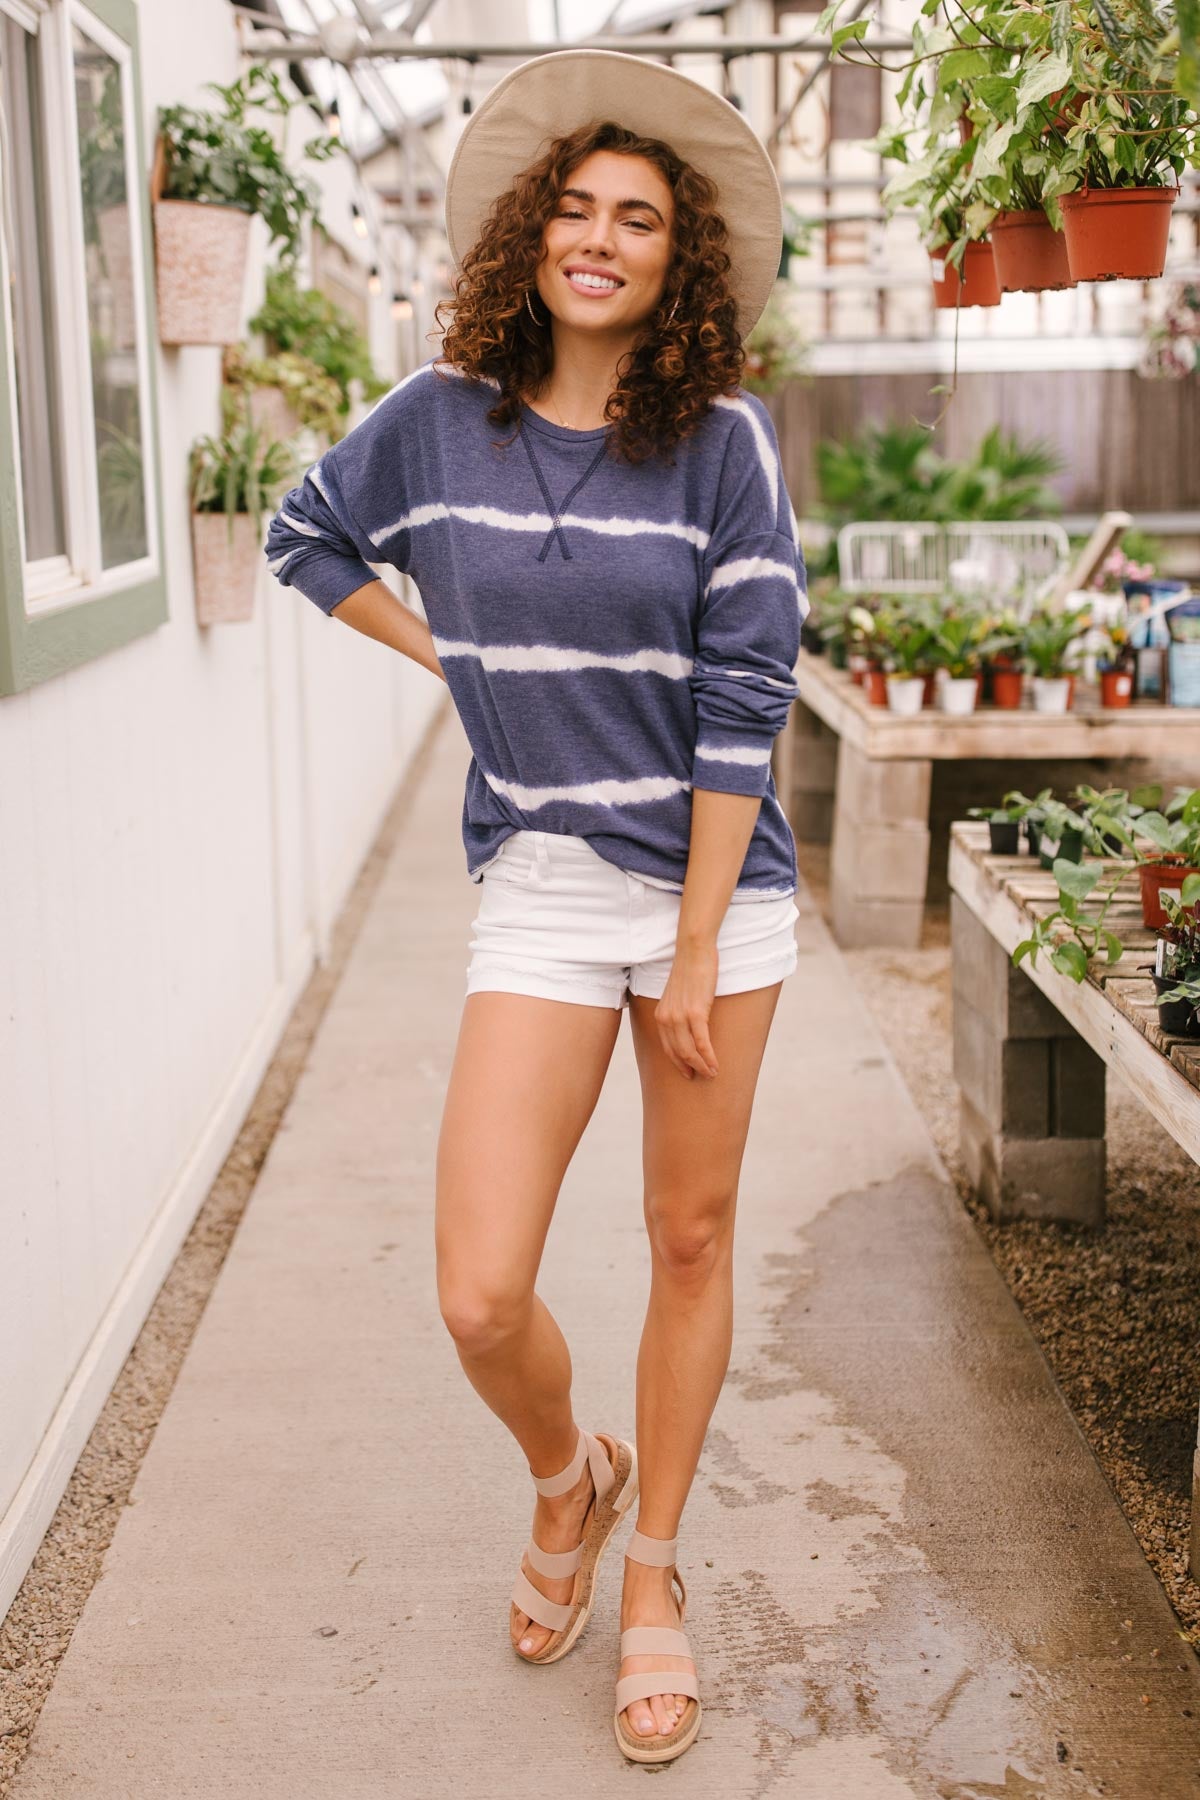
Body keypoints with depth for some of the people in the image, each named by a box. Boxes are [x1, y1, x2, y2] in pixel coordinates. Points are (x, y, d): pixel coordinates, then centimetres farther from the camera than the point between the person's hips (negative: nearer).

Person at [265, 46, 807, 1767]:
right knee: (481, 1299, -7)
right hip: (543, 885, 1)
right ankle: (569, 1478, 28)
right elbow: (305, 536, 20)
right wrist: (444, 657, 9)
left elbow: (741, 702, -8)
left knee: (692, 1240, 10)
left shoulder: (724, 438, -6)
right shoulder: (439, 415, 0)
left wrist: (697, 952, -11)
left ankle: (654, 1573, 32)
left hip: (718, 878, -1)